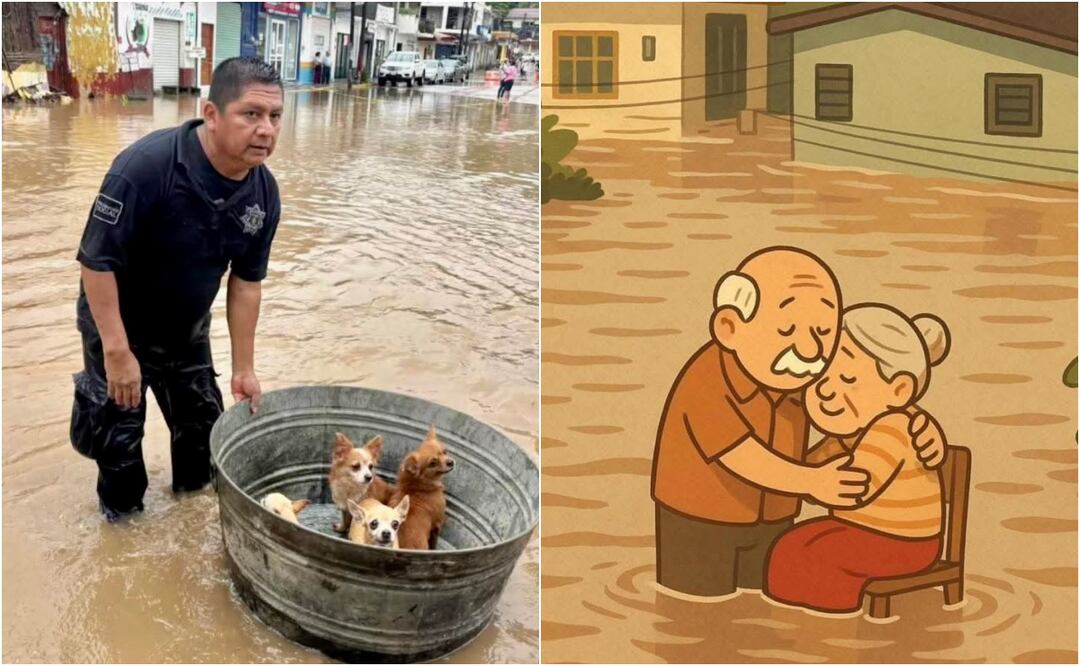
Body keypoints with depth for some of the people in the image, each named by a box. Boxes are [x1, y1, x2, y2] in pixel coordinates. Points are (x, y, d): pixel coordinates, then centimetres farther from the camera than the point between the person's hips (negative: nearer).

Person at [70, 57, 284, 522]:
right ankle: (122, 513, 32)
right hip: (118, 325, -5)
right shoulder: (145, 166, -36)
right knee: (120, 428, 6)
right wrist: (117, 352, -29)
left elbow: (246, 281, -6)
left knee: (202, 415, 20)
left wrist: (244, 367, -3)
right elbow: (97, 260, -31)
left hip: (187, 327, 6)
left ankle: (195, 489, 46)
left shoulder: (263, 192, -16)